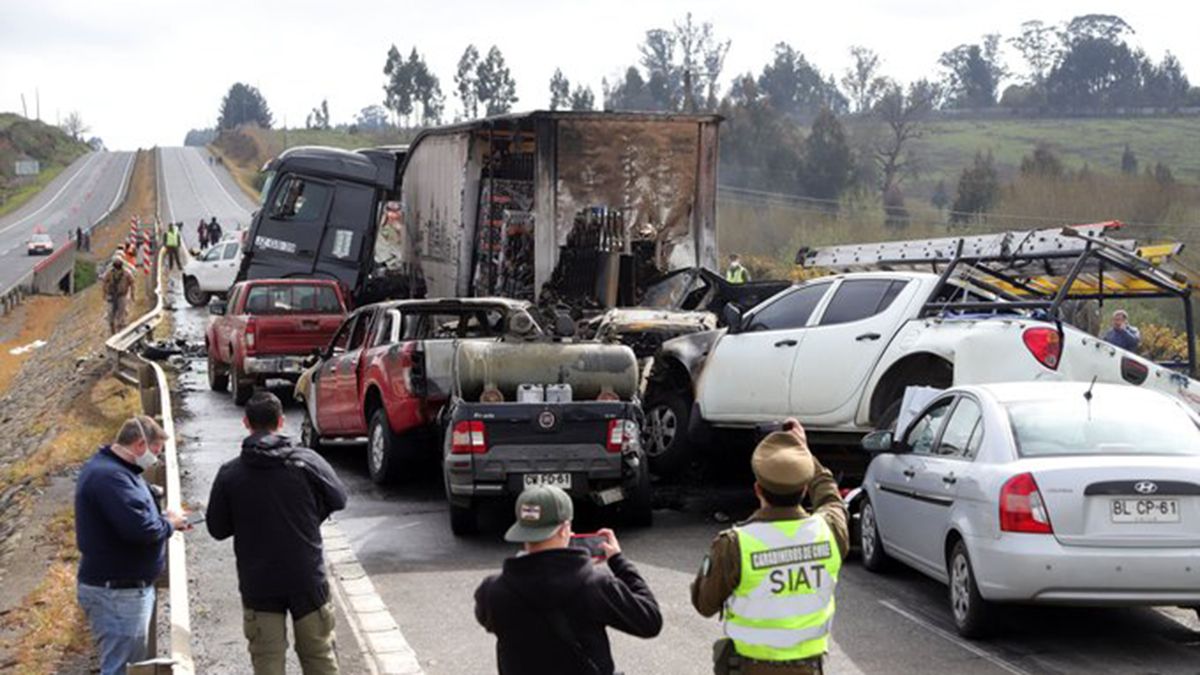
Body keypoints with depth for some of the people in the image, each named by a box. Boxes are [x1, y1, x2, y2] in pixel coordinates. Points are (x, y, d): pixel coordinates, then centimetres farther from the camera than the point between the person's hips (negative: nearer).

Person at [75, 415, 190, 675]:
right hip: (116, 594, -11)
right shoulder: (111, 477, -23)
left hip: (126, 587, 11)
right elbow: (140, 529, -31)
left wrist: (166, 520, 6)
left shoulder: (114, 469, 13)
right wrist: (169, 523, -11)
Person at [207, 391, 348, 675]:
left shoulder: (229, 474, -8)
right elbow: (338, 499, 5)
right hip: (307, 578, 0)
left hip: (258, 585, 0)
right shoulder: (307, 462, -8)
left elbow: (217, 529, 0)